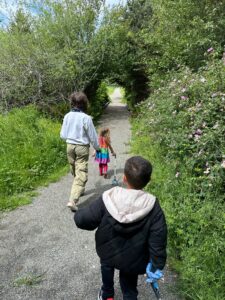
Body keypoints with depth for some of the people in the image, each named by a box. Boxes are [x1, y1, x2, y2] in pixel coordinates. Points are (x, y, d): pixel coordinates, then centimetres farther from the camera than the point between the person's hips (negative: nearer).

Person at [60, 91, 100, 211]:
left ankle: (79, 190, 44)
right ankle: (72, 200, -11)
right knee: (81, 174, -2)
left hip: (69, 146, 5)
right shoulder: (86, 118, -17)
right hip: (82, 147, -5)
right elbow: (93, 136, -9)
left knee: (75, 171, 23)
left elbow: (63, 135, 3)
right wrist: (97, 147, 9)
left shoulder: (67, 116, -4)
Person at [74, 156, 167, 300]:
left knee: (107, 266, 37)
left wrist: (79, 213, 1)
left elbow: (81, 220, -23)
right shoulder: (153, 207, -25)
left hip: (107, 251, 2)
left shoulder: (107, 200, -27)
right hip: (132, 260, -1)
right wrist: (157, 265, -7)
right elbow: (158, 240, -20)